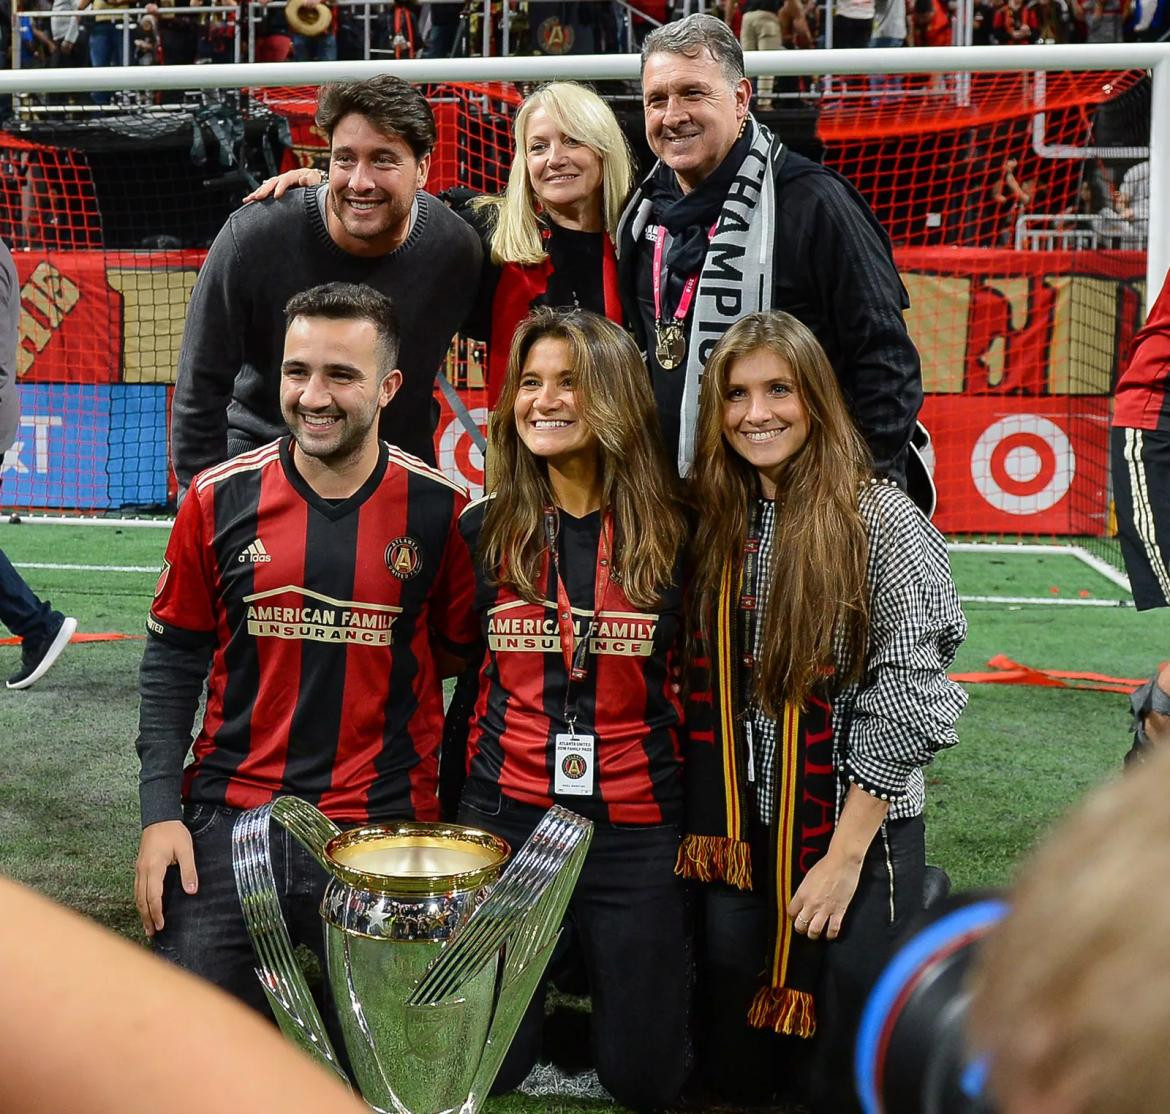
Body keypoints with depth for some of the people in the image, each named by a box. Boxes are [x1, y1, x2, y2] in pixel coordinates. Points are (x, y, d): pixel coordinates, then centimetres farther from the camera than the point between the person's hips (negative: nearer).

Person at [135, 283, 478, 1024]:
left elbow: (458, 651, 8)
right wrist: (160, 811, -1)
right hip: (226, 821, 1)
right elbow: (173, 659, 4)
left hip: (383, 828, -1)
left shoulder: (438, 509, -5)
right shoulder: (222, 498, -1)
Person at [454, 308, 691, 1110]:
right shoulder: (485, 531, 1)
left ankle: (663, 959, 35)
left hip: (637, 827, -1)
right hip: (507, 816, 2)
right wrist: (446, 815, 9)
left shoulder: (673, 533, -4)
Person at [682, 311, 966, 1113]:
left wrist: (844, 858, -15)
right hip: (739, 836, 5)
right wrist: (708, 833, -1)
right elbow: (707, 693, 8)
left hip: (858, 831, -4)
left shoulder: (882, 521, -12)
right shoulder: (715, 520, 4)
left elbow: (905, 702, -14)